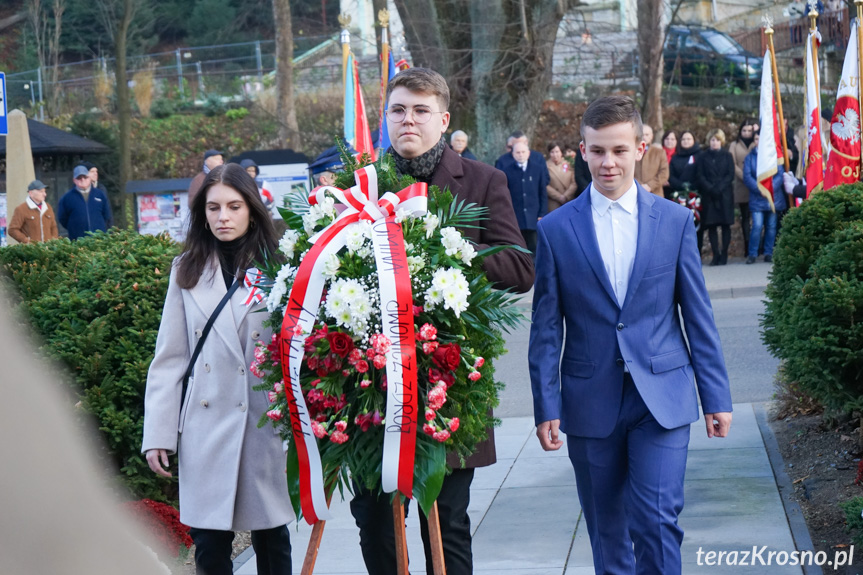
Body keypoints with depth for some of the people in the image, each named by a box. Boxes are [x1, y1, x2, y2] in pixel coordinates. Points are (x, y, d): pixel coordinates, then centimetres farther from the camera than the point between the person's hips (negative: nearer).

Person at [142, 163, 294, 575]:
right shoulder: (187, 271, 8)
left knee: (271, 539, 6)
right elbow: (169, 359, 8)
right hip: (206, 428, 2)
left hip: (266, 422, -1)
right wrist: (158, 434, 3)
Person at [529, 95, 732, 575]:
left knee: (658, 520, -11)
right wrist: (546, 407, -2)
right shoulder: (556, 229, 2)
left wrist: (716, 395, 3)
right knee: (607, 531, 10)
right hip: (590, 403, 1)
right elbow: (546, 328, 3)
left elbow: (698, 314, 6)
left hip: (662, 398, -1)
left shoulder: (675, 220, 3)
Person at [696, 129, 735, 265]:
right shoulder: (703, 156, 8)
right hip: (708, 195, 0)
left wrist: (719, 188, -12)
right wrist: (710, 188, -12)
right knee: (711, 225, -3)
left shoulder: (727, 155, 8)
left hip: (725, 194, 0)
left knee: (725, 224, -2)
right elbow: (699, 176, 2)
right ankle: (715, 254, 0)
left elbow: (730, 175, 1)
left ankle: (724, 254, 2)